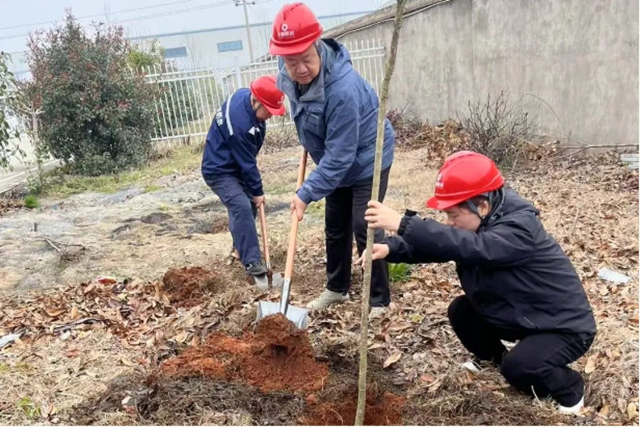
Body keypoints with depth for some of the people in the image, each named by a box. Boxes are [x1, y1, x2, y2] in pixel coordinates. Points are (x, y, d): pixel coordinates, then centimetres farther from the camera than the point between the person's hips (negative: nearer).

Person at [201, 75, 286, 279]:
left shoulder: (247, 95, -8)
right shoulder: (239, 122, -35)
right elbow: (247, 163, -24)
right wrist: (258, 191, -12)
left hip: (235, 164, 10)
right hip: (220, 170, -10)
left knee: (249, 203, 17)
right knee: (242, 207, -21)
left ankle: (242, 244, 36)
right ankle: (251, 260, -17)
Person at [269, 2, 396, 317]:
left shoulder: (343, 89, -37)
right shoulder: (290, 75, -14)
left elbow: (339, 154, -34)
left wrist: (307, 193, -32)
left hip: (367, 161, -8)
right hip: (338, 164, 8)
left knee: (365, 230, -6)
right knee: (335, 228, 15)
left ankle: (380, 300, 10)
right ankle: (337, 288, 33)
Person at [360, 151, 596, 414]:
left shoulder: (520, 228, -32)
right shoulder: (481, 222, -6)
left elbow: (470, 247, -47)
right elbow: (435, 245, -10)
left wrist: (403, 224, -53)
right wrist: (390, 248, -30)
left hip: (566, 326, -8)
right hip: (522, 315, 8)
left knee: (518, 367, -29)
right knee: (461, 311, 0)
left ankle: (571, 388, 4)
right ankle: (494, 356, 27)